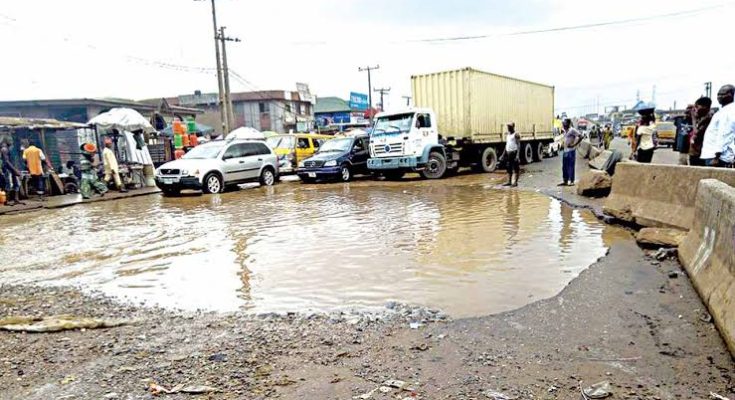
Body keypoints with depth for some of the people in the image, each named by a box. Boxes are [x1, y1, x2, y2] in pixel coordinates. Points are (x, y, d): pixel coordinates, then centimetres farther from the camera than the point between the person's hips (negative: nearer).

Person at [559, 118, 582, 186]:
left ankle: (571, 181, 1)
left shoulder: (572, 130, -11)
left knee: (571, 166, -4)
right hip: (565, 151, 8)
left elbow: (580, 136, -17)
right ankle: (565, 181, 16)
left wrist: (574, 145, -16)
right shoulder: (565, 131, 14)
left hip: (571, 151, -8)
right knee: (564, 167, 10)